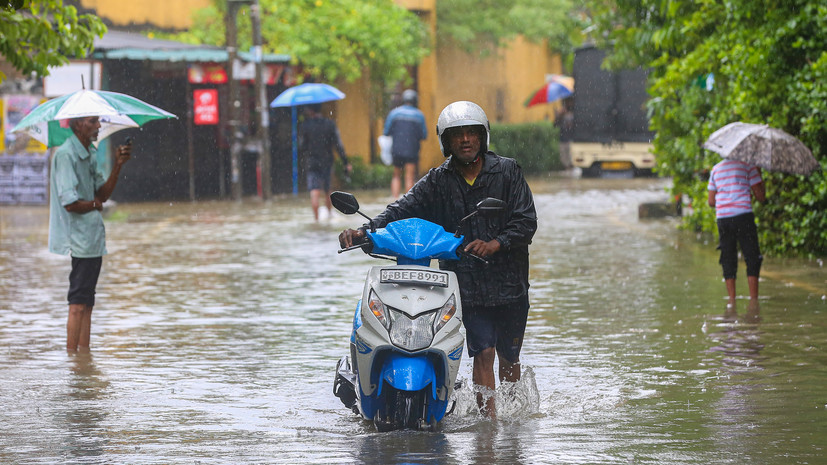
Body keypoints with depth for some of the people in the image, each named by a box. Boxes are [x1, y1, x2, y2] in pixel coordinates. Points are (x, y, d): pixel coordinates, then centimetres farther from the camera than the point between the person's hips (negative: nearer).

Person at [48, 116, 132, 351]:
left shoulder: (90, 153, 14)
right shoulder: (65, 154, -15)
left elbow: (103, 193, 12)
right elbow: (71, 203, -21)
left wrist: (118, 165, 1)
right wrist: (95, 204, -3)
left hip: (93, 237, 9)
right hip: (78, 238, -9)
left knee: (86, 302, 11)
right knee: (78, 304, -8)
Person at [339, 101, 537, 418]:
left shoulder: (507, 172, 2)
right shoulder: (438, 181, 4)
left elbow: (526, 221, -4)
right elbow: (402, 210, -6)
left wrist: (496, 244, -21)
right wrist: (363, 231, -22)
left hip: (510, 281, 0)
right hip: (466, 282, 0)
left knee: (509, 357, 10)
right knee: (483, 352, -13)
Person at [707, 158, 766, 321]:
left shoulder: (716, 169, 14)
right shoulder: (748, 166, 1)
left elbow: (711, 201, 14)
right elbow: (760, 196, -1)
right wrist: (759, 176, 13)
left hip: (722, 217, 4)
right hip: (743, 215, -4)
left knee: (728, 261, 8)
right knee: (752, 260, 0)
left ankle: (731, 304, 3)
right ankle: (753, 302, -7)